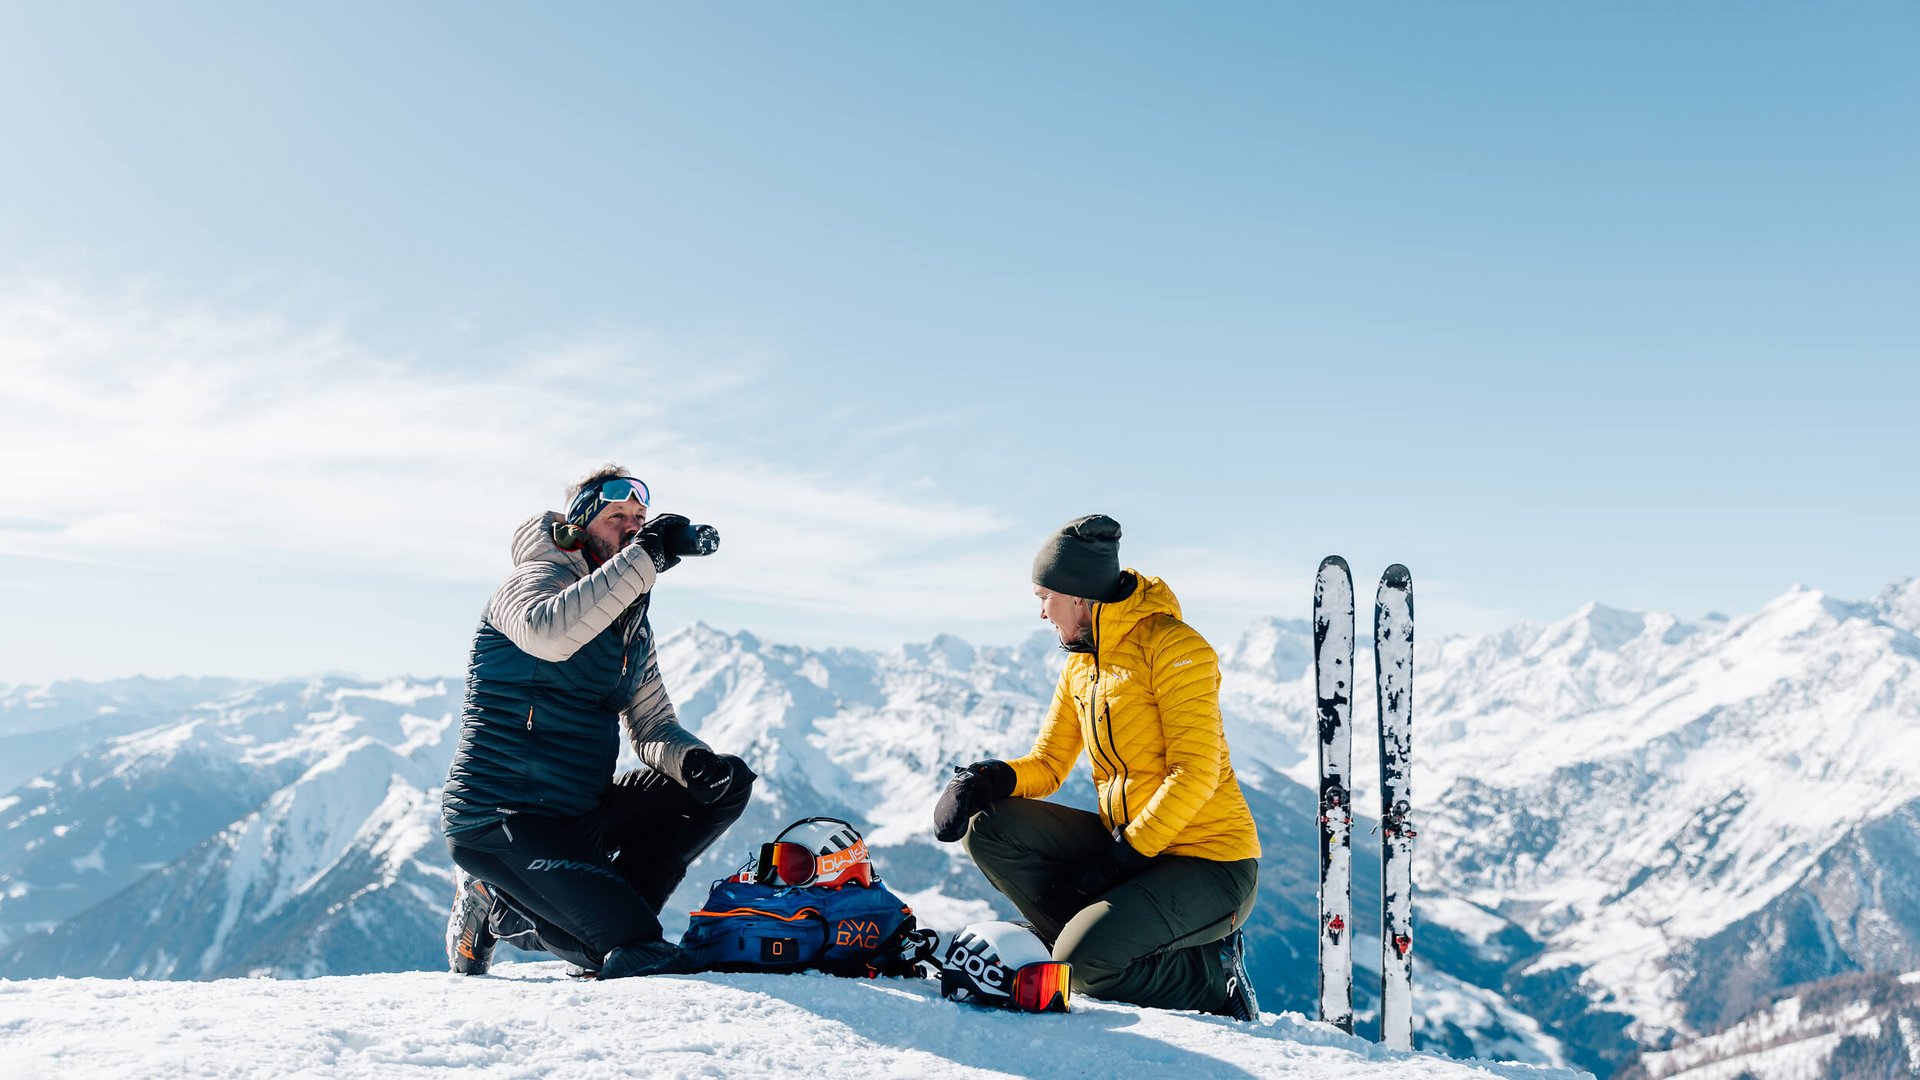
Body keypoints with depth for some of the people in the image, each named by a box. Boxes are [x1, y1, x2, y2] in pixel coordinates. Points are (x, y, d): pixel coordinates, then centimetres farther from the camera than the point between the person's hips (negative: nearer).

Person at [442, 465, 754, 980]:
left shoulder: (633, 628, 15)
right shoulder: (536, 579, -9)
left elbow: (653, 725, 14)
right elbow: (549, 634, -34)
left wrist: (693, 761, -9)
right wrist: (646, 556, -31)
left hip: (582, 814, 8)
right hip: (498, 822, -8)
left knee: (730, 782, -1)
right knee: (641, 950, -21)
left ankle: (604, 906, -3)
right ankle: (497, 907, 1)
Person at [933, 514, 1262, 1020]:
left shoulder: (1174, 645, -14)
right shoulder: (1080, 664, 11)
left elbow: (1195, 774, -20)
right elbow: (1047, 766, 12)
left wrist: (1127, 852, -23)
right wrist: (994, 778, -9)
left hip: (1209, 863, -8)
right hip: (1125, 843, 8)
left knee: (1085, 963, -26)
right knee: (991, 827, -9)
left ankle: (1212, 975, -1)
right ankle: (1107, 938, -6)